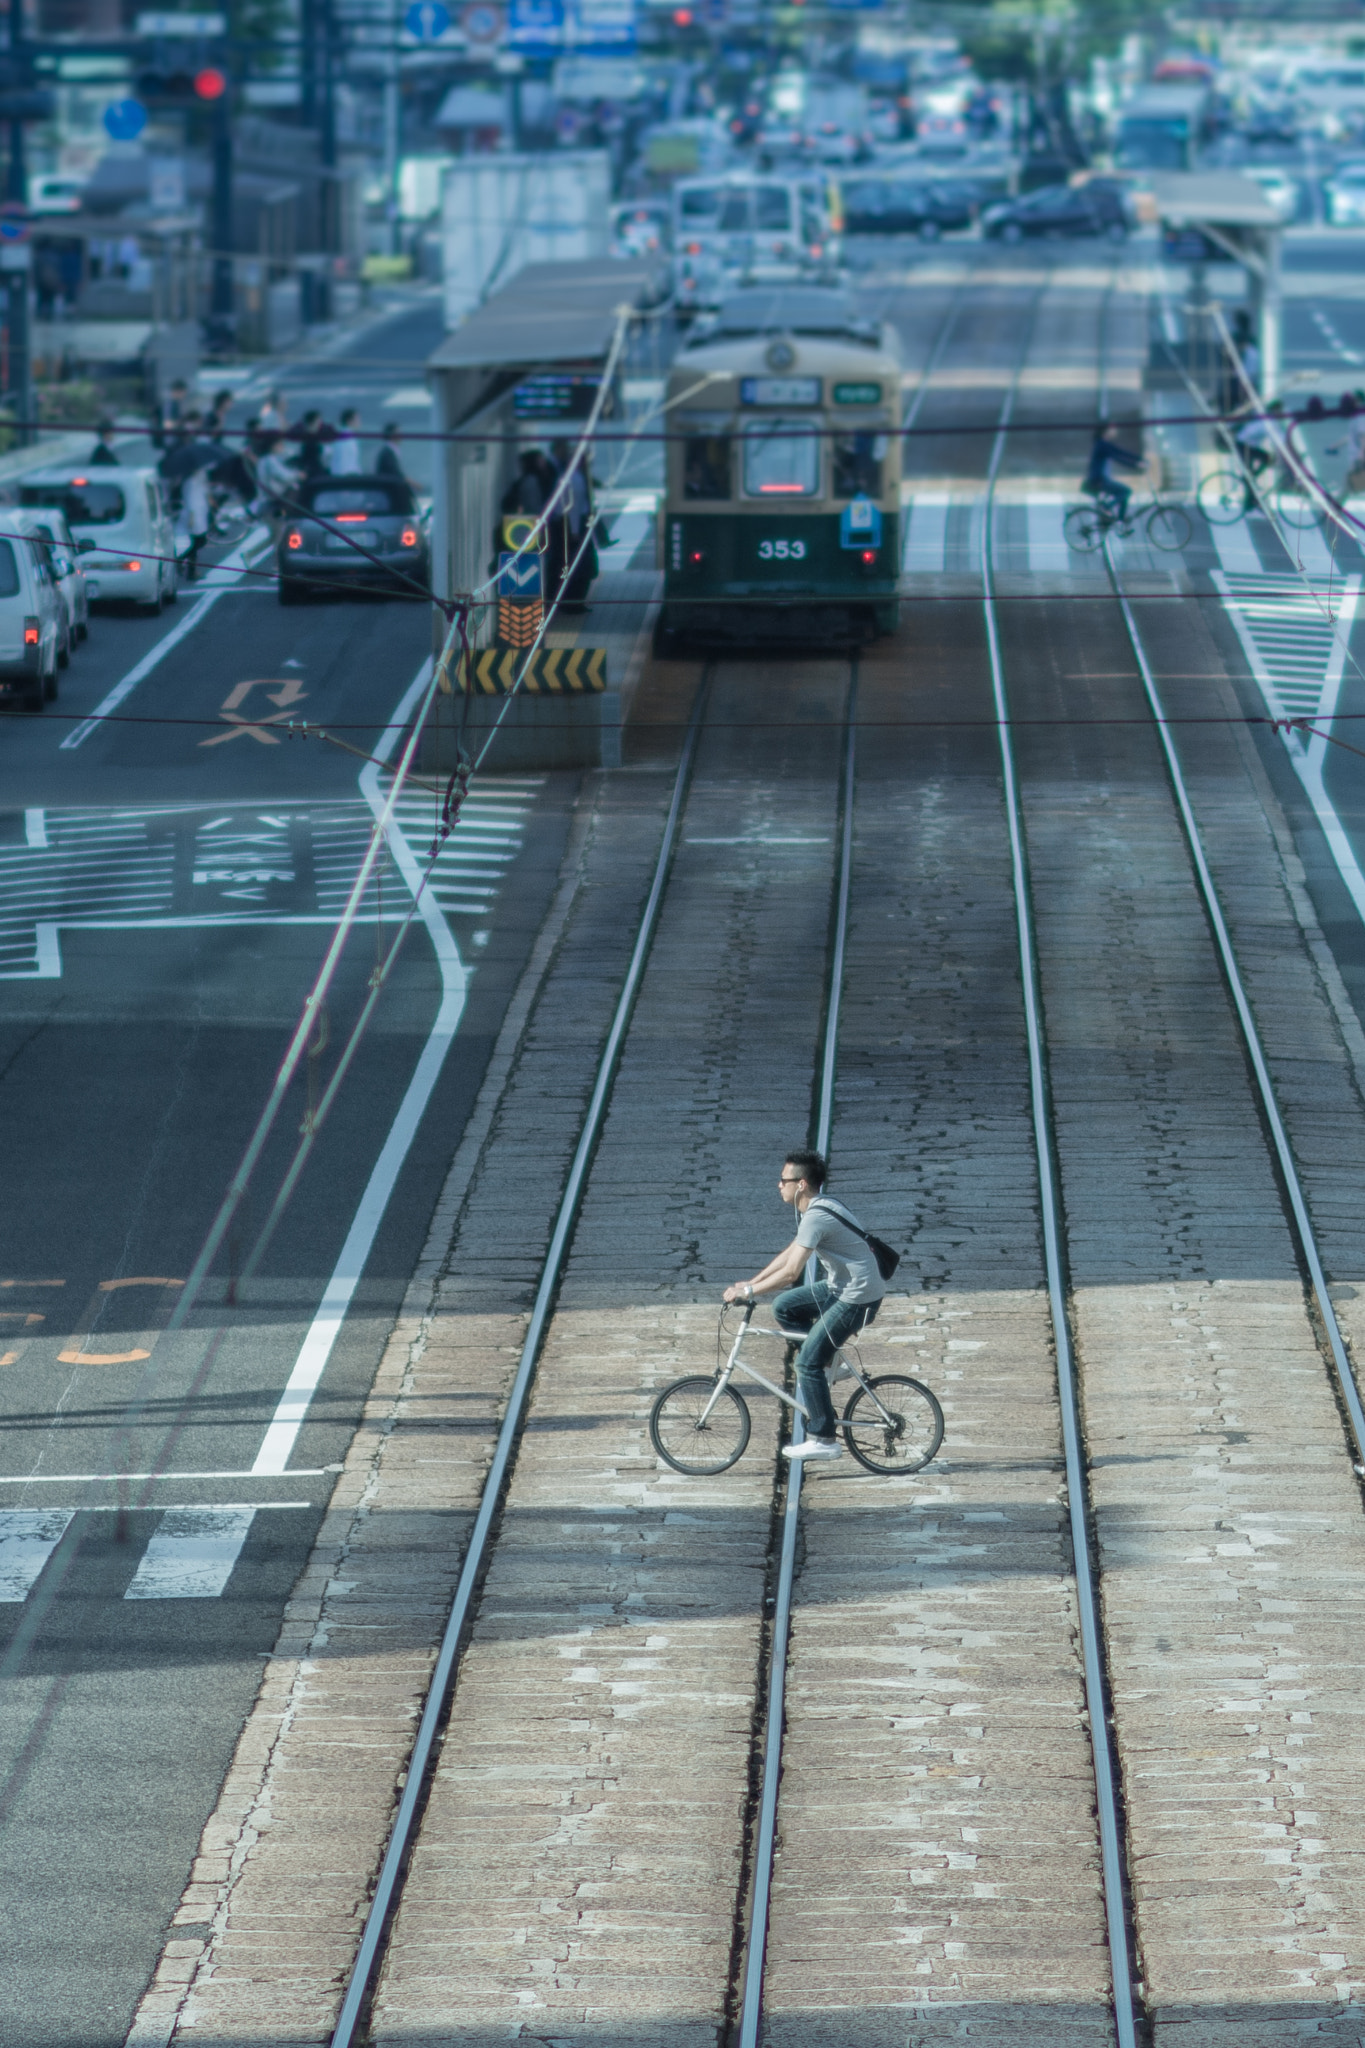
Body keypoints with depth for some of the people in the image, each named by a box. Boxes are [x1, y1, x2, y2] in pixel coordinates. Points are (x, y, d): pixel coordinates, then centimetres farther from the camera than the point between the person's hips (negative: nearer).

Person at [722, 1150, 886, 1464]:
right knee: (784, 1306, 14)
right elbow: (788, 1255, 18)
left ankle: (825, 1440, -2)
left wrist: (748, 1292, -16)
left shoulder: (816, 1217, -21)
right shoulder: (818, 1209, 11)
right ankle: (829, 1360, 17)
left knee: (808, 1362, -7)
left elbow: (791, 1272, -24)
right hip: (841, 1286, 10)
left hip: (857, 1297, -10)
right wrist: (750, 1283, 14)